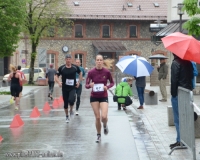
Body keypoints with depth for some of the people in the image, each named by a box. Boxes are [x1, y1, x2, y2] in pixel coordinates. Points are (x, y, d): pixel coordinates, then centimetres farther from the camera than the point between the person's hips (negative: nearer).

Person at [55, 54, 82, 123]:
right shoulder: (61, 68, -5)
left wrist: (79, 82, 6)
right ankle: (67, 117, 28)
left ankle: (71, 110, 8)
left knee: (71, 100, -25)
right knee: (65, 103, 7)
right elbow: (56, 76, 2)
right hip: (65, 88, 1)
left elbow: (80, 73, 16)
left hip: (72, 88, -1)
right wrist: (59, 82, -17)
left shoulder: (75, 67, -2)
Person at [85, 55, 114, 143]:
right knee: (97, 117, 1)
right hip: (94, 97, 1)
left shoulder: (107, 72, -9)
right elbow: (86, 85, -3)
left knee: (104, 116, -16)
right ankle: (98, 135, 23)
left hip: (104, 97, -1)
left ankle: (105, 125, 22)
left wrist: (107, 87, -15)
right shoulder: (91, 72, -9)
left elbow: (112, 83, 5)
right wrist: (90, 85, -26)